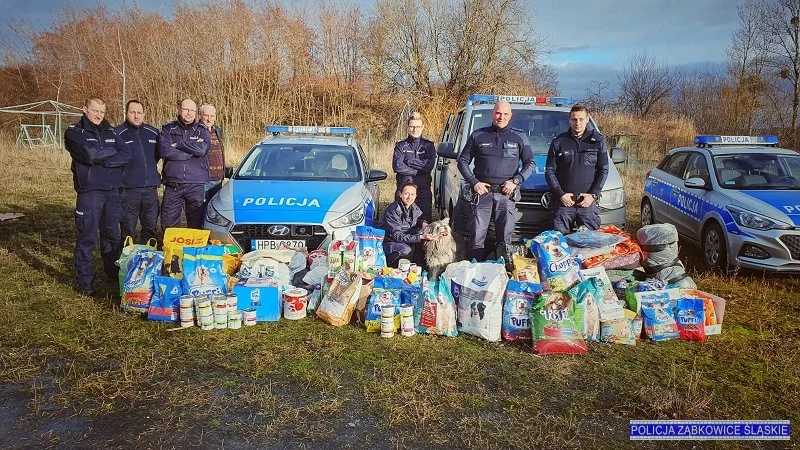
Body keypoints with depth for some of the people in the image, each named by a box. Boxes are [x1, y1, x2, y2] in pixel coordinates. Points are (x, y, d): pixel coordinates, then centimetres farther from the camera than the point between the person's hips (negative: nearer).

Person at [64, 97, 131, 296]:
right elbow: (90, 153, -18)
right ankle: (84, 280, 5)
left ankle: (113, 271, 29)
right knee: (87, 237, -3)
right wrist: (112, 152, -2)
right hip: (89, 191, -5)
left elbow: (126, 155, -2)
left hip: (113, 190, 5)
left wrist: (103, 160, -13)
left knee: (112, 234, 15)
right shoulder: (74, 132, 0)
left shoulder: (110, 132, 14)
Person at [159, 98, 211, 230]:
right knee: (168, 225, 3)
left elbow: (202, 149, -12)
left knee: (196, 225, 4)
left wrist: (178, 144, -7)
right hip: (172, 185, 0)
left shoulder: (202, 130, 8)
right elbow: (164, 150, -10)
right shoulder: (168, 129, 8)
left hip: (196, 185, 0)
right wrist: (192, 151, -10)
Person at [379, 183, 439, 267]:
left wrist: (423, 223, -8)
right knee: (405, 250, -33)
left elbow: (420, 217, 19)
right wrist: (421, 237, -37)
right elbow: (396, 236, -31)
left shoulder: (413, 207, -4)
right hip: (386, 241, -8)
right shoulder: (393, 210, -27)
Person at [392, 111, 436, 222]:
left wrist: (408, 162, -7)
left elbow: (430, 165, -7)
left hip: (423, 190, 0)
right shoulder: (400, 145, 8)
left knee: (426, 221, 0)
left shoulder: (428, 145, 10)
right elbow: (397, 166, -8)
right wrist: (418, 170, -10)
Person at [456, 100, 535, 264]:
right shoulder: (478, 135, 9)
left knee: (504, 239, 3)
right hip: (482, 192, 0)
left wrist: (516, 181, -6)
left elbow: (530, 163, 10)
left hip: (507, 194, 0)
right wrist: (474, 183, -3)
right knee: (477, 237, -4)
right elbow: (462, 161, 10)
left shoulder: (519, 137, 10)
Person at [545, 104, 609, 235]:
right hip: (563, 201, 0)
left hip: (588, 201, 0)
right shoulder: (558, 142, 6)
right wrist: (560, 194, -7)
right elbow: (549, 171, 4)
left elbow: (603, 170, 7)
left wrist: (593, 194, -6)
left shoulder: (597, 141, 7)